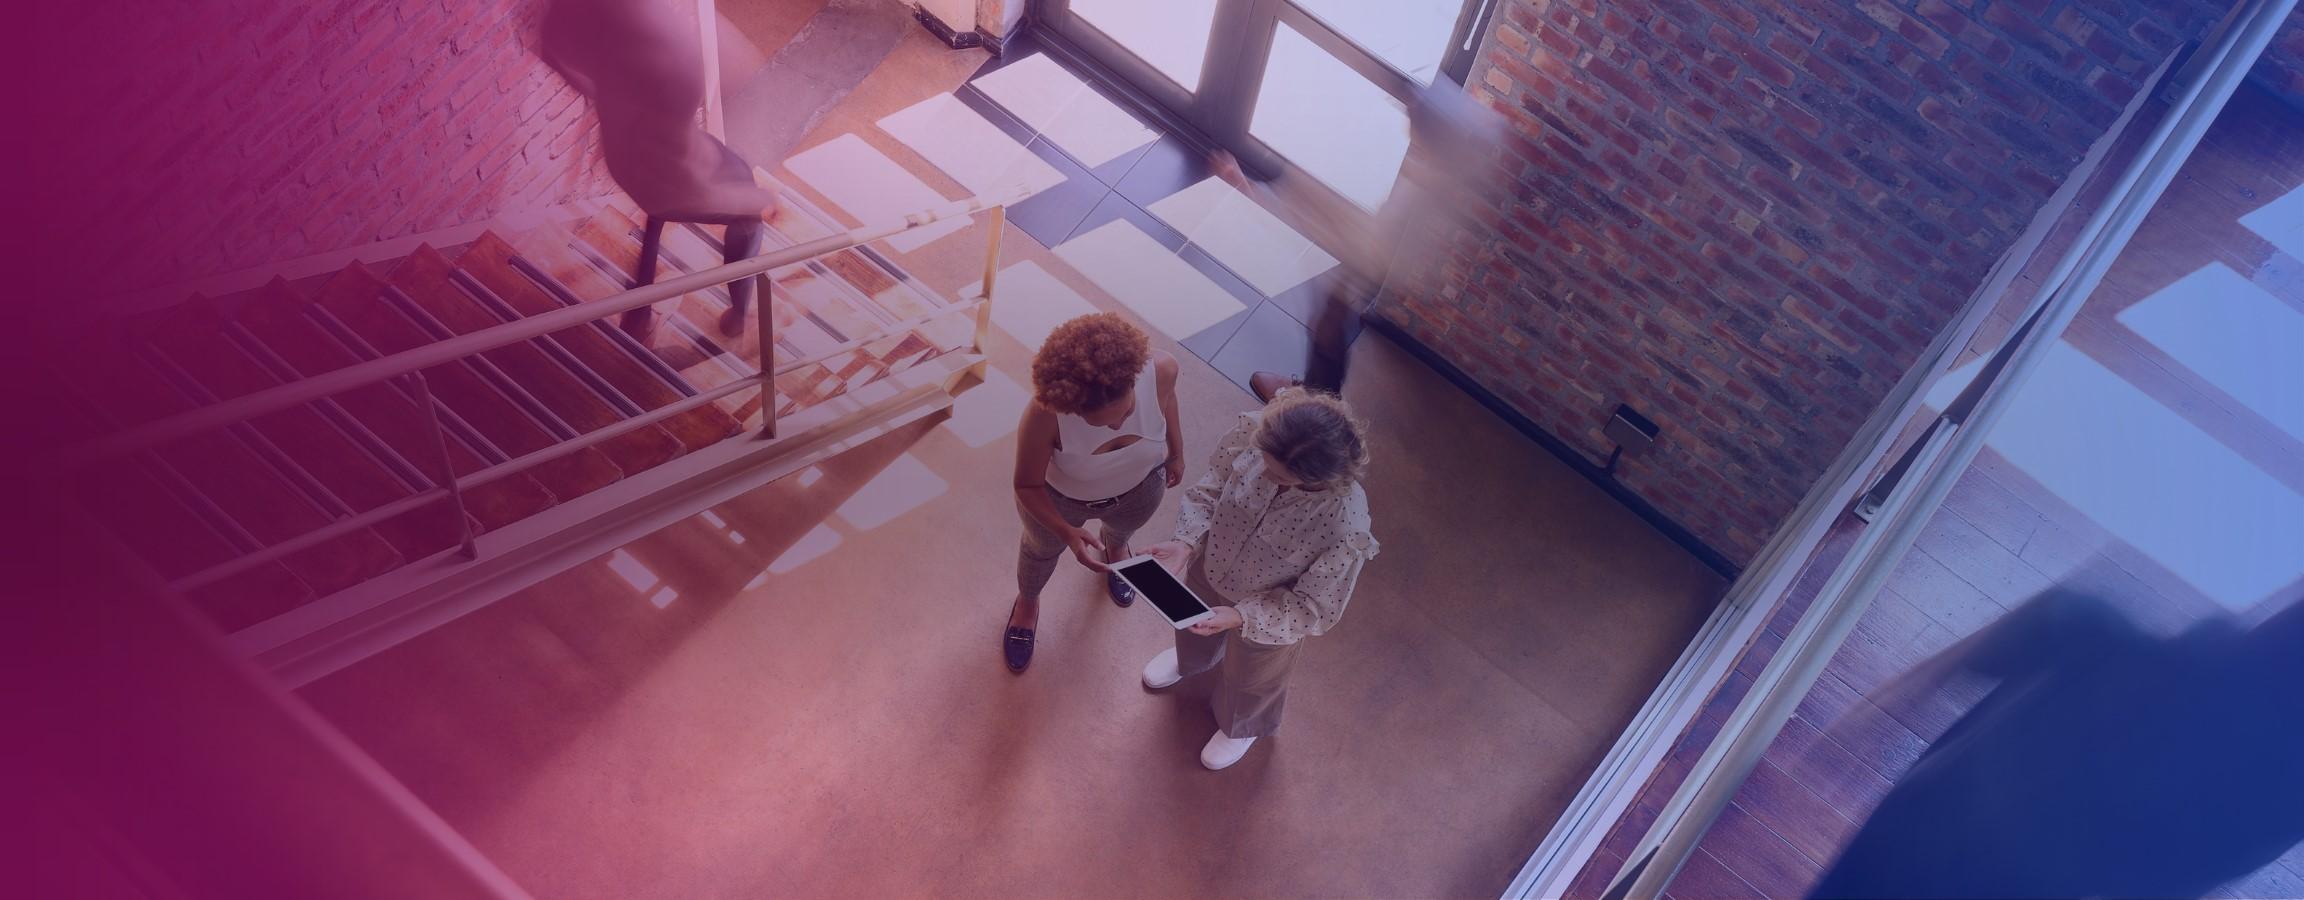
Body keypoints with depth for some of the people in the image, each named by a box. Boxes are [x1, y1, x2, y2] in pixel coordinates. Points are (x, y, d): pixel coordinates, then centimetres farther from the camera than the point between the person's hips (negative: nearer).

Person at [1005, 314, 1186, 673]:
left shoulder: (1161, 368, -38)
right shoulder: (1045, 415, -45)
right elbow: (1027, 486, -26)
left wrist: (1176, 452, 6)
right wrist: (1068, 532, -40)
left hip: (1139, 488, 2)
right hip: (1058, 498, -2)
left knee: (1123, 529, 38)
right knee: (1043, 549, 32)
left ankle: (1114, 548, 76)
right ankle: (1027, 602, 67)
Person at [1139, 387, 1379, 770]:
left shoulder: (1346, 530, -43)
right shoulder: (1255, 431, -34)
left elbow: (1314, 609, -26)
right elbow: (1210, 489, -14)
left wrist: (1240, 616, -33)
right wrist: (1185, 543, -29)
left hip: (1270, 616, -3)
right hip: (1210, 568, 3)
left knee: (1250, 678, 31)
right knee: (1193, 623, 38)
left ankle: (1241, 727, 69)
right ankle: (1191, 659, 77)